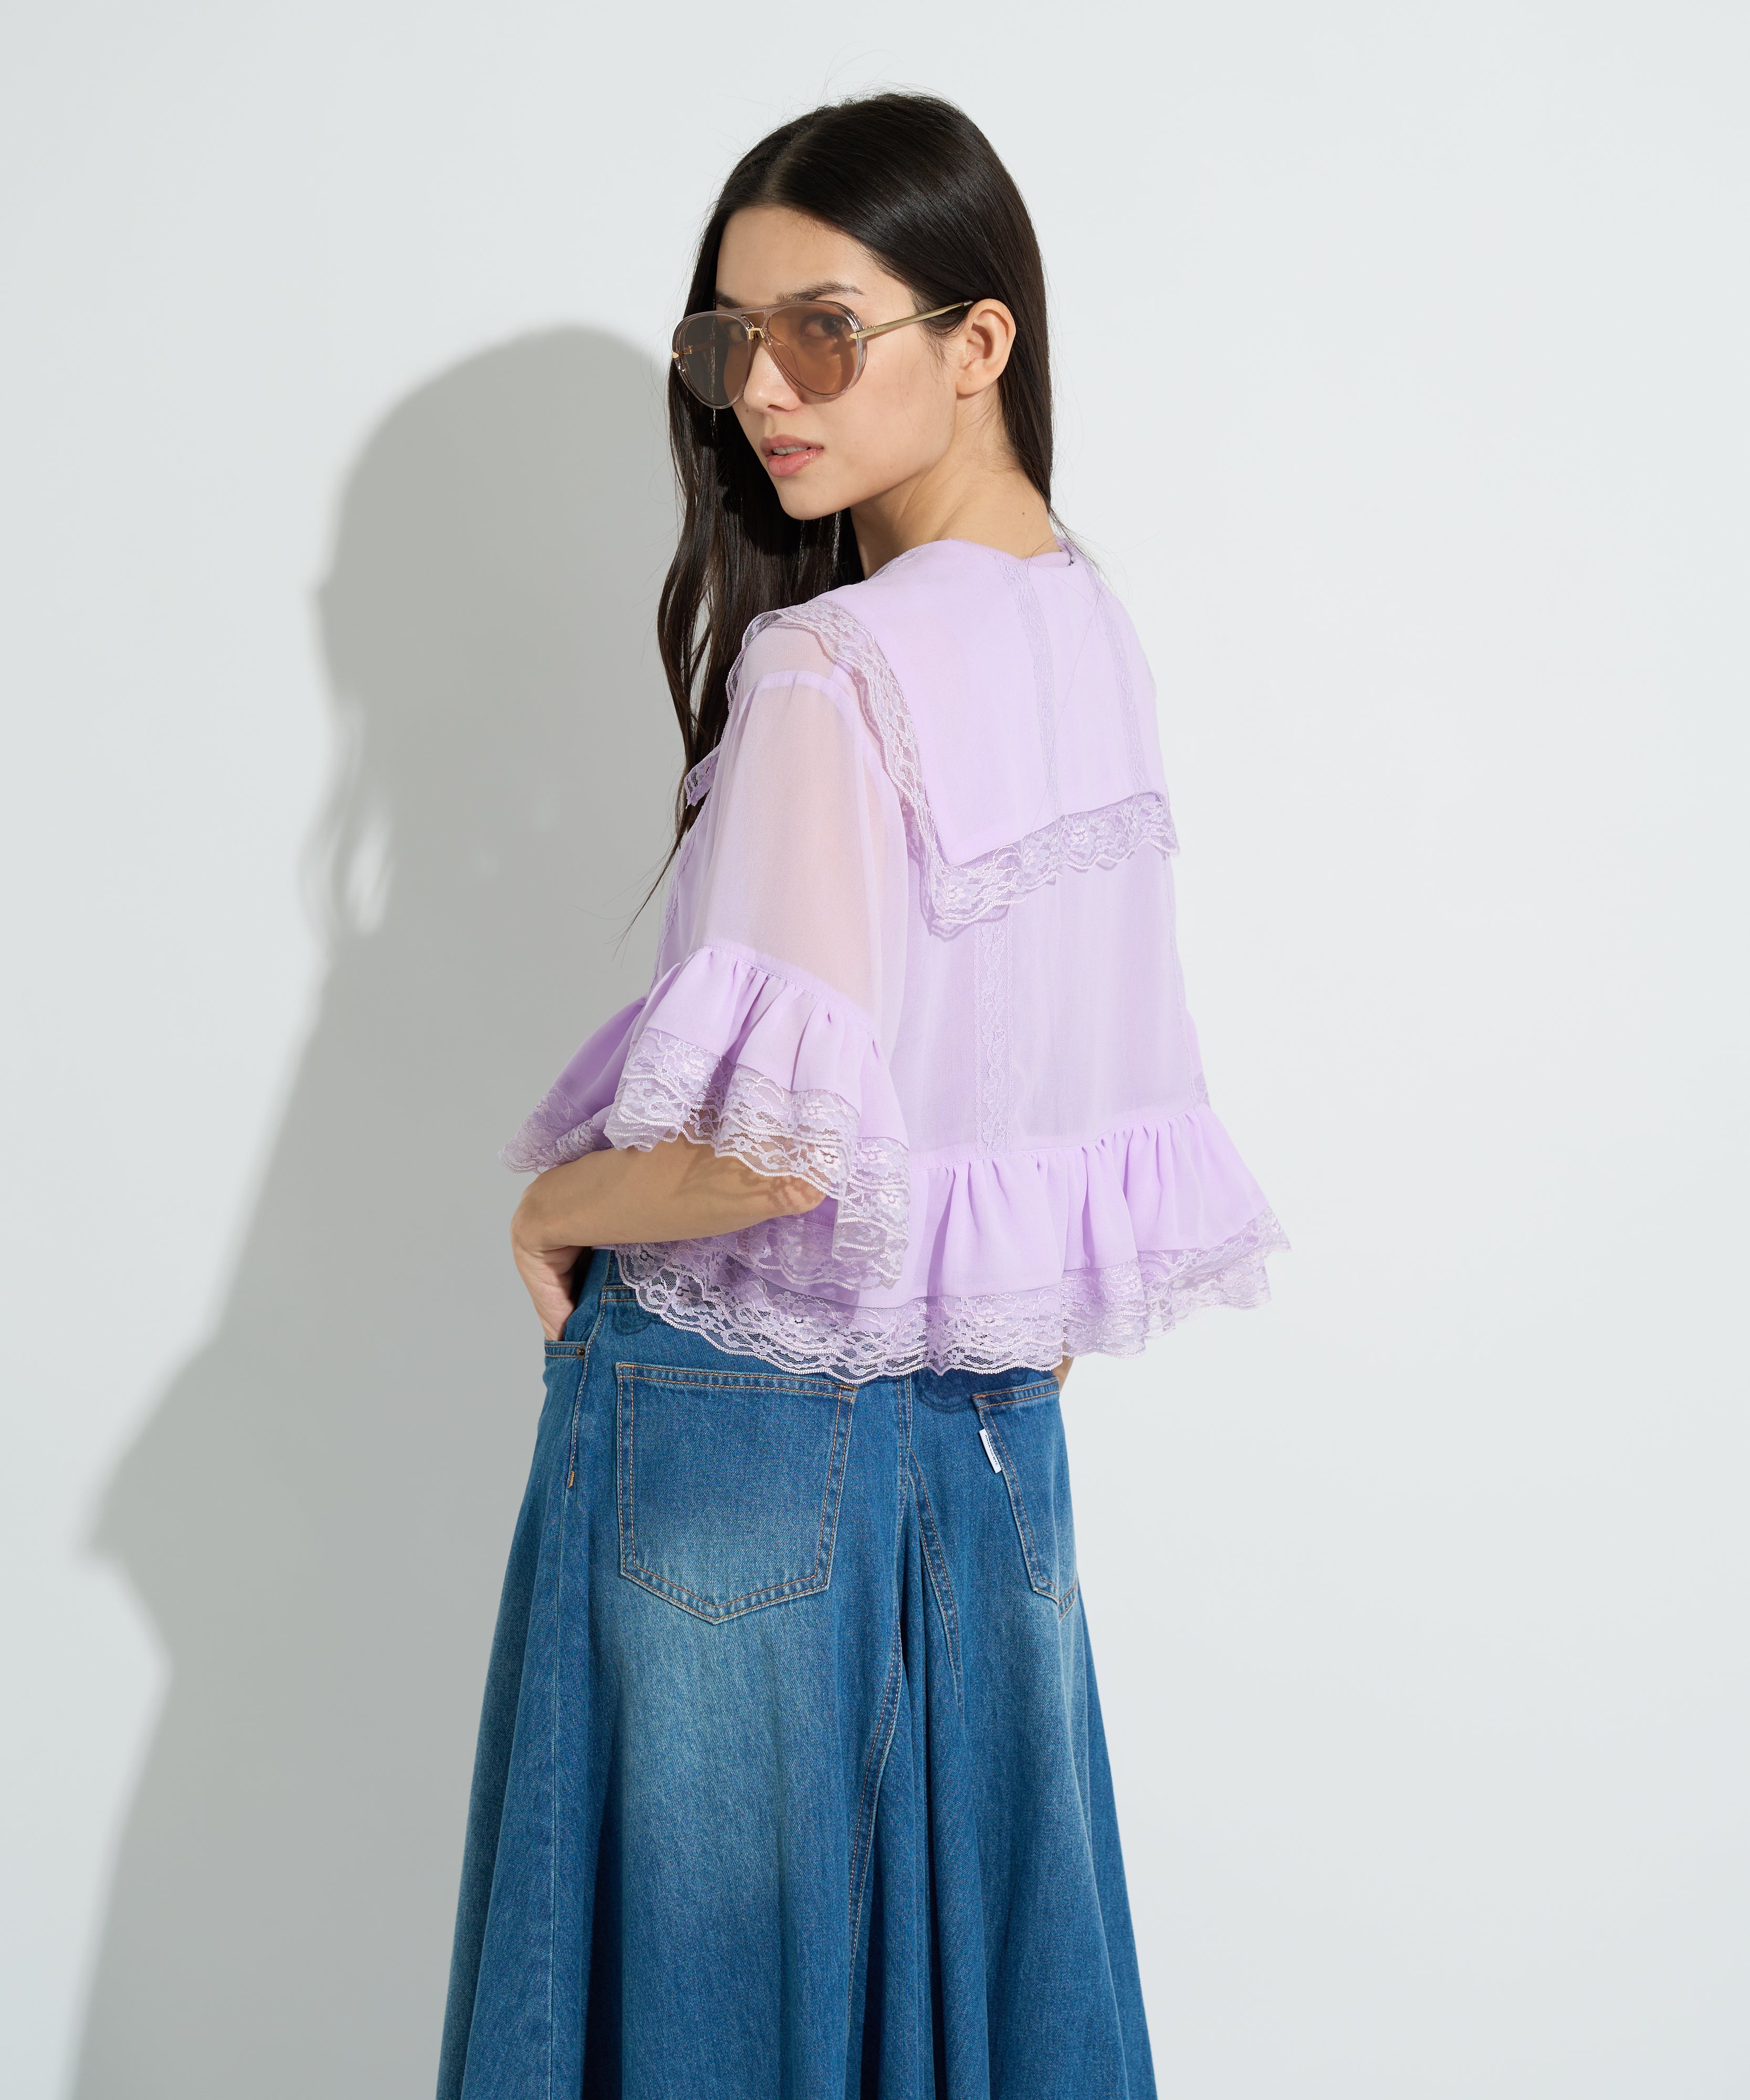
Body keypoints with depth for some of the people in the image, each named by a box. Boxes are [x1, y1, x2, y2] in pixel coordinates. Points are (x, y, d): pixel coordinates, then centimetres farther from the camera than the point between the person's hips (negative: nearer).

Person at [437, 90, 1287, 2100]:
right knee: (968, 1913, 18)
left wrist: (551, 1206, -7)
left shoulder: (825, 671, -20)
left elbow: (781, 1143, -25)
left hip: (748, 1422, -7)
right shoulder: (1092, 627, 5)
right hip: (994, 1422, 8)